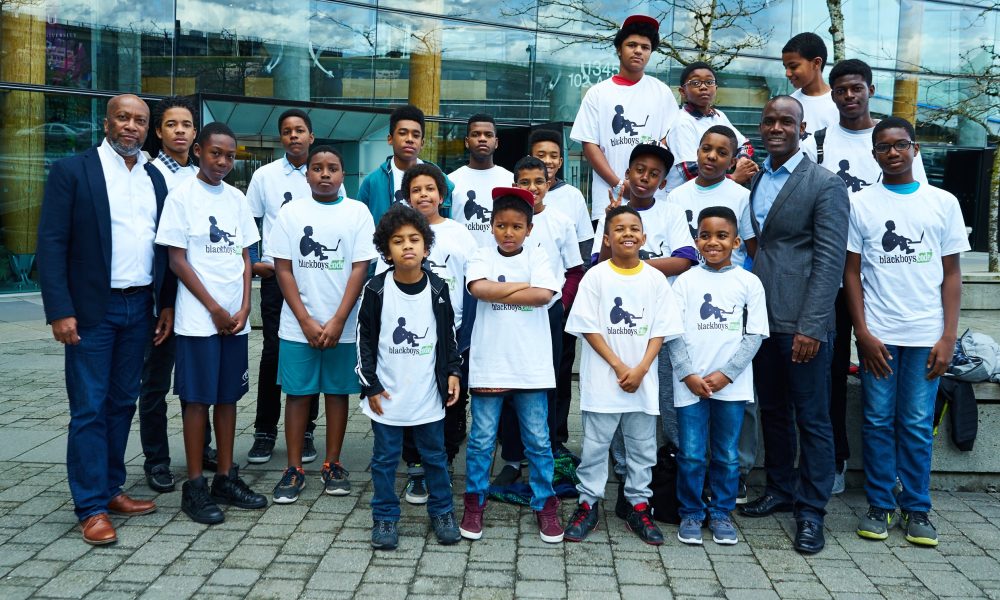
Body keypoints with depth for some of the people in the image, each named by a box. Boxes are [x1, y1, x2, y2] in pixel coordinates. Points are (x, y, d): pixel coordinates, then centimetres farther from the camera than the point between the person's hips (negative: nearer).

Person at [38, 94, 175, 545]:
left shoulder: (155, 179, 11)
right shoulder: (72, 171, -4)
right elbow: (51, 244, -9)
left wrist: (166, 303, 8)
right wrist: (60, 312, -15)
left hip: (139, 308, 5)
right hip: (92, 310, -5)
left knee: (123, 403, 13)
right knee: (89, 409, 0)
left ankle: (111, 489, 25)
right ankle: (91, 507, 7)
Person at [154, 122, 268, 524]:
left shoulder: (237, 198, 10)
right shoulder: (182, 196, -4)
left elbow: (245, 256, 11)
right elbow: (176, 260, -7)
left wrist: (244, 308, -1)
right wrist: (215, 309, -9)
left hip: (236, 317, 5)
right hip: (199, 317, -5)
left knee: (228, 395, 10)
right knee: (198, 398, 0)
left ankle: (226, 478, 19)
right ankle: (194, 487, 9)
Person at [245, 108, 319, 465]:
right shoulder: (265, 175, 6)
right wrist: (251, 262, -1)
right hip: (276, 276, 0)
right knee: (273, 353, 0)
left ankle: (305, 430, 17)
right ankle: (265, 432, 12)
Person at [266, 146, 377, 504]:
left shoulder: (357, 212, 1)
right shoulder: (291, 213, 3)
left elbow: (360, 269, -3)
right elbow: (283, 269, 1)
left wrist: (338, 321, -11)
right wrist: (306, 321, -8)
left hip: (342, 326, 0)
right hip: (298, 325, 0)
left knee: (337, 391, 8)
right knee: (298, 393, 5)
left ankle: (332, 465, 20)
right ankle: (294, 469, 15)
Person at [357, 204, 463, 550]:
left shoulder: (438, 289, -3)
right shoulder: (376, 290, -8)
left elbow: (449, 335, 8)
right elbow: (365, 340, -2)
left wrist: (453, 372, 2)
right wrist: (370, 385, -5)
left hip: (428, 393, 1)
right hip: (387, 395, -1)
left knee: (435, 456, 13)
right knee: (385, 458, 10)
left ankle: (442, 512, 30)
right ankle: (385, 518, 24)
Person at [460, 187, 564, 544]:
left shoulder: (537, 257, 4)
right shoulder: (483, 258, 3)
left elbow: (544, 295, -14)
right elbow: (479, 288, -18)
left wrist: (498, 293, -10)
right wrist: (523, 287, -12)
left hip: (531, 365, 1)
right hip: (488, 363, 0)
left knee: (538, 440, 9)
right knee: (481, 439, 8)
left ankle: (544, 504, 22)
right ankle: (474, 503, 23)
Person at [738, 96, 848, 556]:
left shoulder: (825, 185, -6)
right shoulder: (752, 181, 12)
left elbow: (830, 260, -11)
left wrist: (811, 327, -17)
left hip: (801, 323, -6)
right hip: (761, 316, 6)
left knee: (812, 418, 3)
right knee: (772, 410, 16)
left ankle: (811, 511, 14)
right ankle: (780, 489, 32)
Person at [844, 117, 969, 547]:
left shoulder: (943, 203, 7)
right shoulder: (860, 204, 4)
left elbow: (952, 273, 6)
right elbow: (851, 272, 4)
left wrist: (948, 338, -2)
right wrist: (863, 333, -4)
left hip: (926, 334, 0)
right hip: (877, 334, 0)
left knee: (918, 424, 5)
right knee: (878, 421, 5)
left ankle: (916, 509, 17)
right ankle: (879, 505, 17)